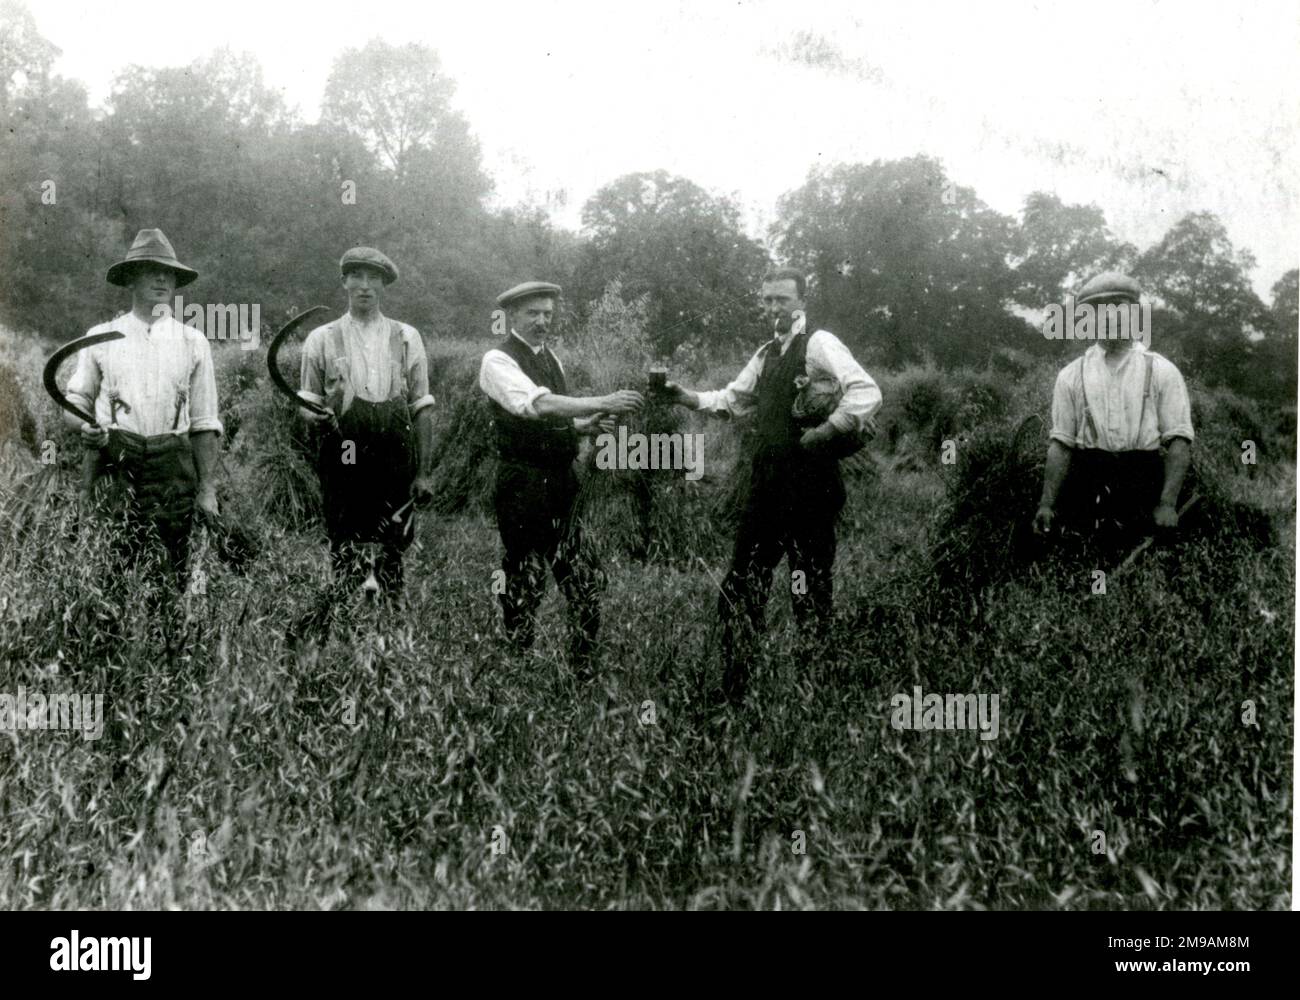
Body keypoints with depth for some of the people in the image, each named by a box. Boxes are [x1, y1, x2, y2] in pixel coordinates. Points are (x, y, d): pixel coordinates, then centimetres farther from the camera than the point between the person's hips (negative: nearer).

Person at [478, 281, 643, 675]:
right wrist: (601, 402, -32)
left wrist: (587, 425, 0)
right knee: (525, 583, 2)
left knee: (584, 578, 5)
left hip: (564, 480, 7)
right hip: (523, 483, -7)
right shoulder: (498, 361, -10)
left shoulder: (550, 356, 14)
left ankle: (585, 666, 14)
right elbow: (539, 405, -26)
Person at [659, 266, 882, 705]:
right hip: (767, 479, 8)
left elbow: (867, 393, -21)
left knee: (810, 592, 1)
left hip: (808, 483, -8)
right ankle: (733, 691, 20)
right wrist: (684, 396, 8)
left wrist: (821, 434, -20)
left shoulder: (819, 344, -10)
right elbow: (731, 400, 22)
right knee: (742, 585, 10)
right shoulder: (766, 354, 16)